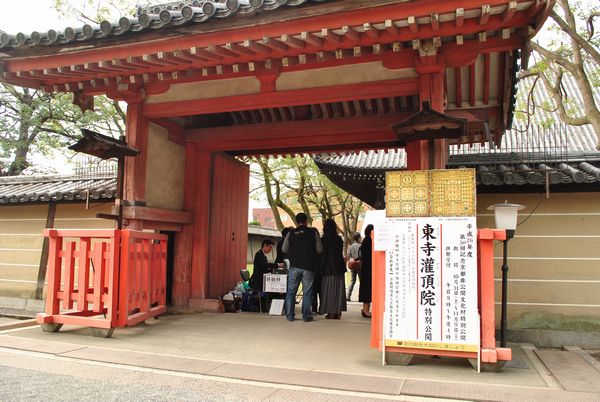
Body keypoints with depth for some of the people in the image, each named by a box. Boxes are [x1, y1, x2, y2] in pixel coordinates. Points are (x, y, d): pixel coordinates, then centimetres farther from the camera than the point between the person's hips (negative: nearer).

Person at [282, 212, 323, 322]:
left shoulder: (291, 233, 1)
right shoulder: (313, 232, -3)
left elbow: (284, 249, 3)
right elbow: (320, 250, -5)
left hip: (294, 266, 1)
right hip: (308, 267, -1)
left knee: (291, 291, 10)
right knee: (307, 292, 6)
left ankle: (289, 315, 11)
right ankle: (306, 315, 6)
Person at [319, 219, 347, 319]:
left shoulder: (324, 239, -11)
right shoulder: (339, 239, 2)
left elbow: (322, 255, -7)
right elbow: (340, 253, 9)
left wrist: (321, 268, 1)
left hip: (328, 268, -4)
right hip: (339, 267, 4)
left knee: (329, 290, 3)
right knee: (338, 290, 9)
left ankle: (331, 313, 3)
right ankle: (338, 312, 11)